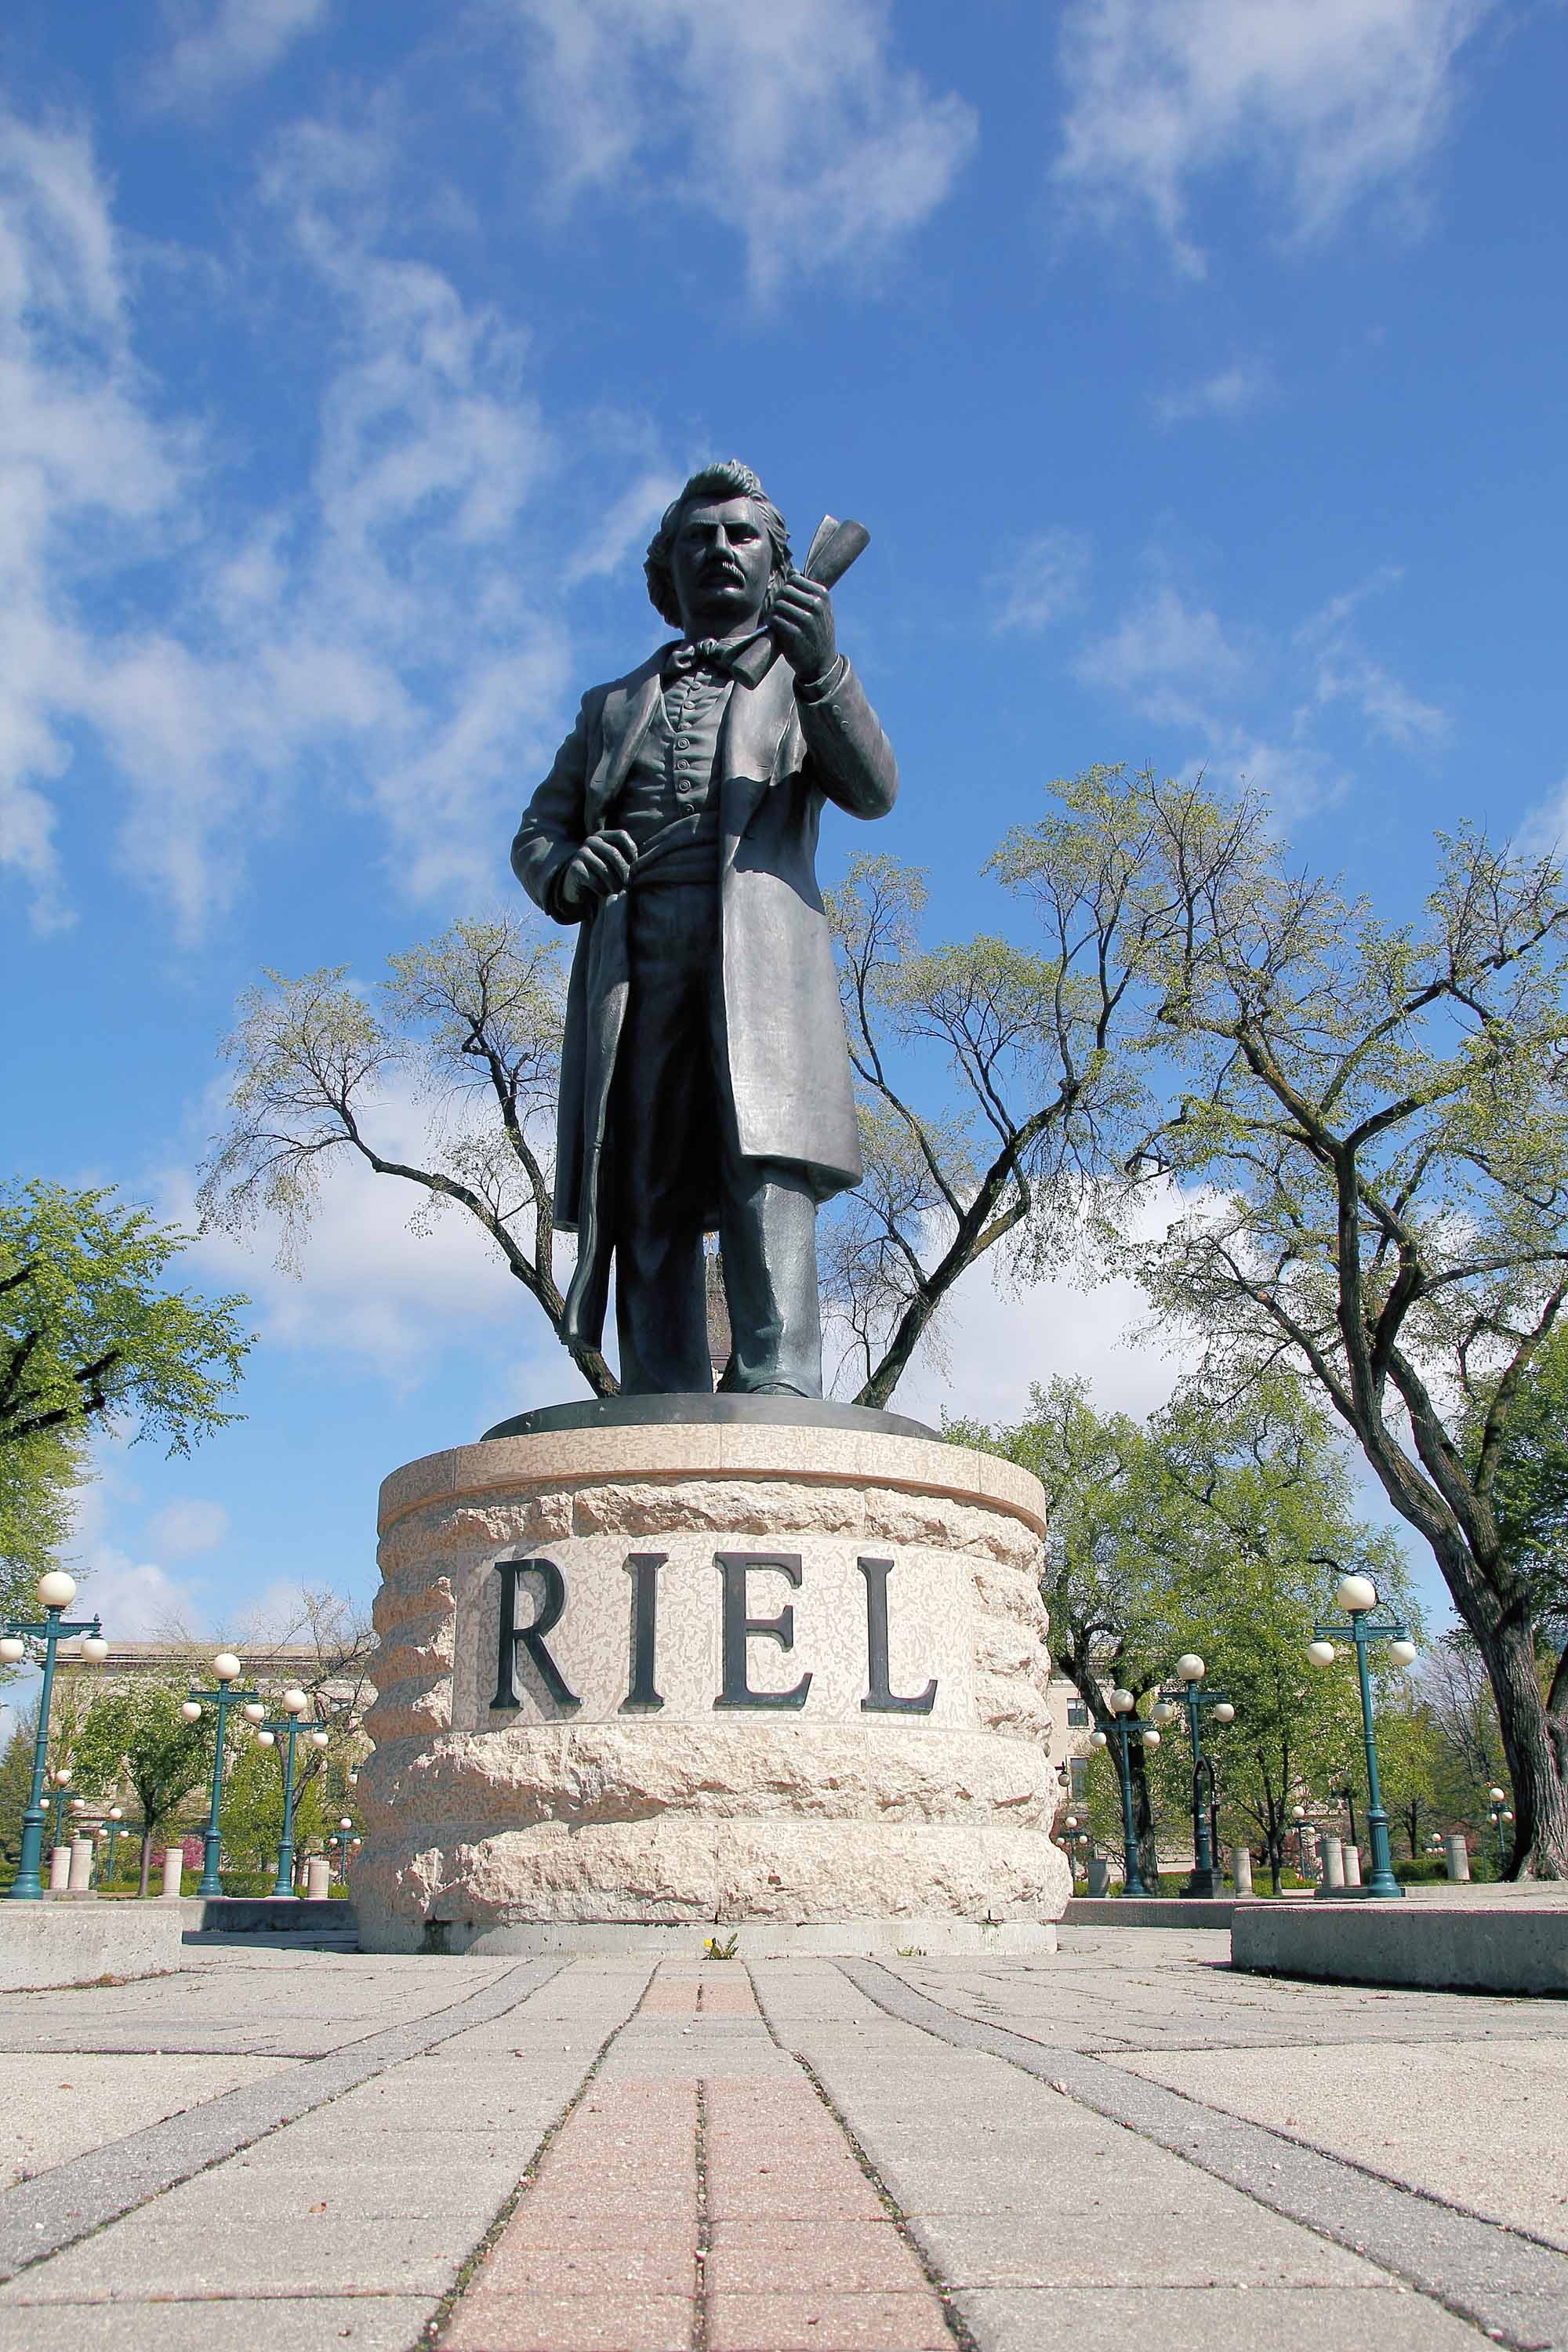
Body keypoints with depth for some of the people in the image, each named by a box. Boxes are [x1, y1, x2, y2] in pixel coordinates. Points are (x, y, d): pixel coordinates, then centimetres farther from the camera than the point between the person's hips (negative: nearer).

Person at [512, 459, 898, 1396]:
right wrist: (564, 872, -2)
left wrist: (821, 667, -14)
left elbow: (874, 791, 4)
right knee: (648, 1188, -9)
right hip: (634, 948, 2)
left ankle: (776, 1392, -30)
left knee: (765, 1155, -22)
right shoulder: (615, 706, 32)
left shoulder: (805, 682, 25)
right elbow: (536, 831, 24)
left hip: (759, 940, -2)